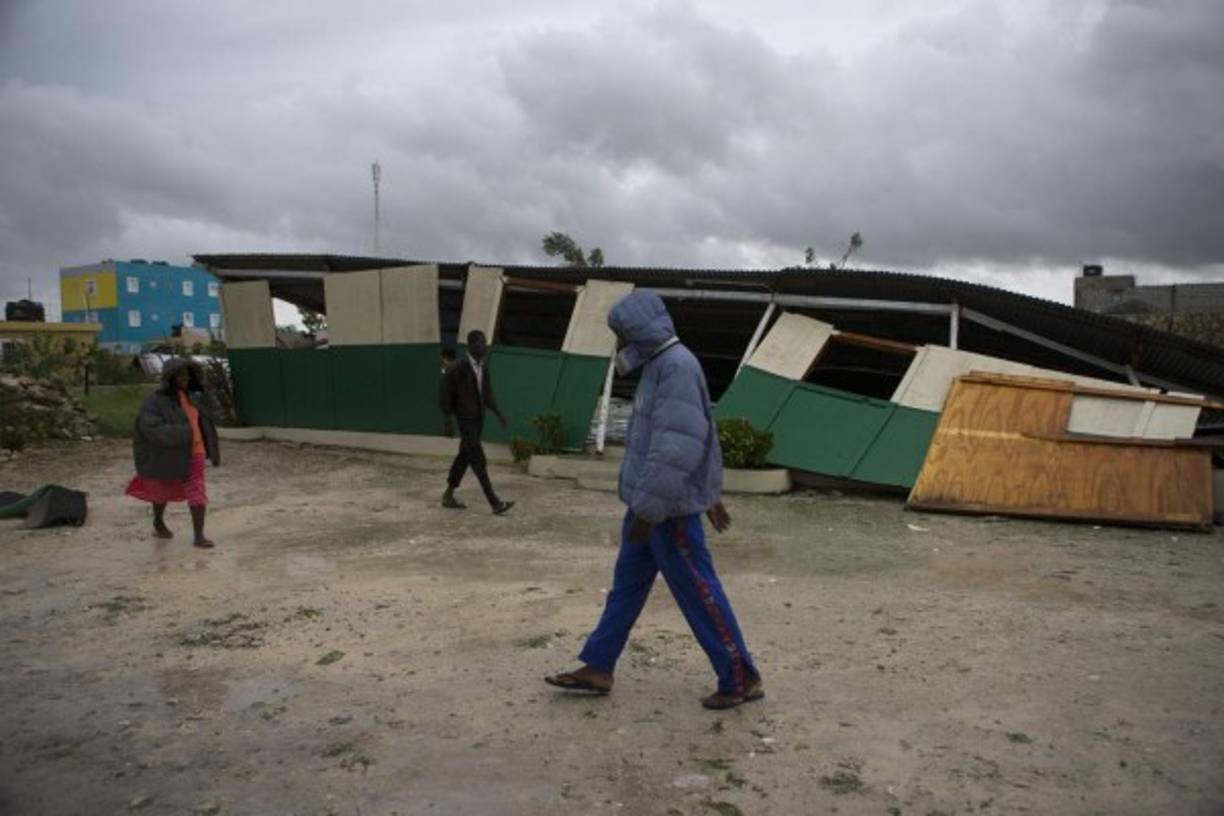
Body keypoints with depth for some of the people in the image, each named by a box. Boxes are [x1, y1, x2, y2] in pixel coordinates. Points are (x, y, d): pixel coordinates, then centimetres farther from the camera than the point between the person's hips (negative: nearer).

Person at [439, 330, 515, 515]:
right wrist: (446, 421, -14)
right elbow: (445, 395, -11)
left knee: (465, 456, 14)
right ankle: (495, 503, -12)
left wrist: (498, 413, 3)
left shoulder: (484, 368, 6)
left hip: (479, 419, 8)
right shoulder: (457, 368, -15)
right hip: (465, 421, -8)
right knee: (479, 461, -10)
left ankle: (448, 496, 27)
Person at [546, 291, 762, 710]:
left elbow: (677, 447, -26)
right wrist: (710, 495, 25)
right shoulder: (661, 365, 13)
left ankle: (741, 679, 13)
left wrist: (648, 511, -23)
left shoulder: (677, 366, -19)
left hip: (668, 507, -10)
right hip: (650, 502, 10)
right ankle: (597, 668, 25)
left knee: (697, 592, 0)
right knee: (626, 583, 14)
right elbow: (697, 435, 20)